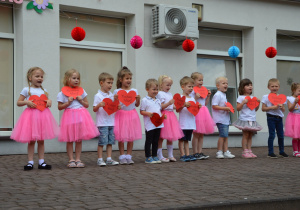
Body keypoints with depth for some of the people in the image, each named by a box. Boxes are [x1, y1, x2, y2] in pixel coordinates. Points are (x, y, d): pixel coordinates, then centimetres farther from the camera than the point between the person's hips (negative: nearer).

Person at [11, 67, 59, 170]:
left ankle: (41, 162, 13)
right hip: (31, 115, -3)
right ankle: (30, 162, 8)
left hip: (43, 115, 3)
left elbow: (47, 100, 22)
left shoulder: (43, 90, 12)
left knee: (41, 140, 7)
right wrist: (26, 102, -16)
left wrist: (49, 102, -1)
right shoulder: (26, 90, 0)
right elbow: (18, 102, 2)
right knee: (31, 141, 1)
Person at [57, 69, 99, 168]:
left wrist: (81, 100, -5)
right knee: (70, 140, 1)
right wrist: (68, 102, -13)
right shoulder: (62, 93, 0)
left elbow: (87, 105, 13)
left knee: (79, 139, 4)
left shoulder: (81, 91, 9)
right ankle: (71, 160, 10)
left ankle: (78, 159, 12)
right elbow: (60, 107, 0)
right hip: (70, 116, -2)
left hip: (81, 116, 3)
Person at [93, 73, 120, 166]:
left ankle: (109, 159, 13)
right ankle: (100, 159, 5)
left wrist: (118, 107, 1)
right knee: (102, 141, -5)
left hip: (111, 122, 6)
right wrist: (99, 105, -26)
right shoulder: (98, 96, -6)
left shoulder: (111, 95, 13)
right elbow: (94, 109, -7)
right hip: (102, 123, -6)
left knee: (110, 141, 7)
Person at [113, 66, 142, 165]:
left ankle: (129, 156, 15)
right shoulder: (117, 92, -2)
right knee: (121, 138, 0)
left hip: (132, 115, 3)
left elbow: (137, 105, 13)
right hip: (121, 114, -2)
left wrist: (138, 99, -6)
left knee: (131, 138, 5)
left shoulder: (134, 91, 6)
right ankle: (122, 156, 10)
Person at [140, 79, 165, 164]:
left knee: (156, 141, 12)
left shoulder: (158, 100, 15)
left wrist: (163, 115, 3)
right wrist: (148, 113, -23)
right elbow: (141, 111, -6)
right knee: (149, 141, 1)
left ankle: (154, 156, 20)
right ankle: (148, 157, 7)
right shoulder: (145, 100, -5)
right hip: (149, 124, -6)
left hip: (158, 124, 6)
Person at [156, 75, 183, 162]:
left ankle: (170, 155, 19)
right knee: (161, 137, -4)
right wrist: (169, 103, -25)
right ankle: (160, 156, 1)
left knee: (171, 137, 11)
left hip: (171, 115, 8)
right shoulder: (160, 94, -7)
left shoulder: (170, 94, 18)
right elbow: (161, 106, -14)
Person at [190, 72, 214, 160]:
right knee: (196, 135, -4)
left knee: (201, 135, 8)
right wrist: (196, 97, -22)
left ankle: (200, 152, 13)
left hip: (203, 112, 8)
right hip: (196, 112, -7)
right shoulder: (192, 91, -6)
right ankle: (195, 153, 1)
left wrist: (208, 96, 9)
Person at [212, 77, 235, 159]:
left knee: (225, 136, 8)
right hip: (220, 119, -9)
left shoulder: (224, 95, 18)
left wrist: (229, 108, 9)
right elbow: (214, 106, -20)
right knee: (223, 135, -11)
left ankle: (226, 152, 11)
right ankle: (219, 152, -3)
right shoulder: (217, 95, -12)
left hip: (226, 118, 9)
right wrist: (225, 108, -21)